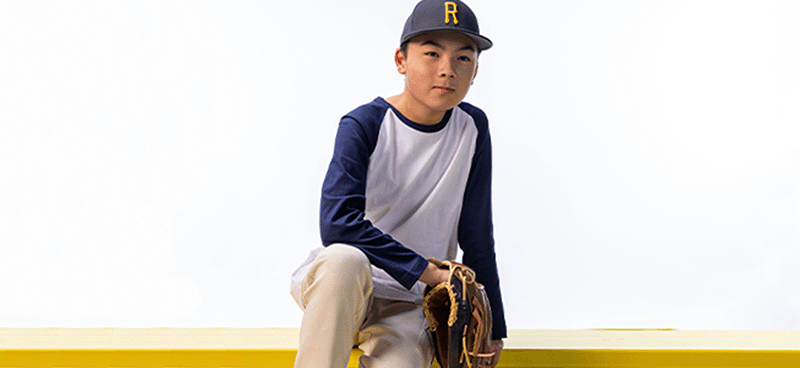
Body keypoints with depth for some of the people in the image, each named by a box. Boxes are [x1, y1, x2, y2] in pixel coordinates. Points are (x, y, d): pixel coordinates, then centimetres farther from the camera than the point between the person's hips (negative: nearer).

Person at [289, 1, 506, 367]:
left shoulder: (472, 128, 2)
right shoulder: (363, 125, -9)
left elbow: (477, 239, 7)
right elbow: (337, 223, -23)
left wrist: (492, 329, 9)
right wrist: (426, 270, -22)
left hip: (404, 305, 2)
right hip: (333, 284, -2)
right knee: (345, 259, -37)